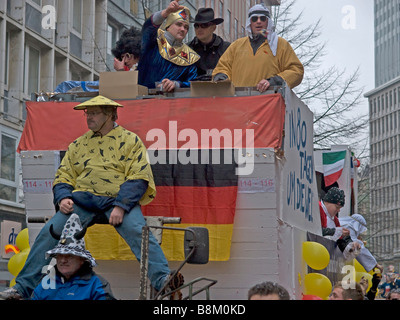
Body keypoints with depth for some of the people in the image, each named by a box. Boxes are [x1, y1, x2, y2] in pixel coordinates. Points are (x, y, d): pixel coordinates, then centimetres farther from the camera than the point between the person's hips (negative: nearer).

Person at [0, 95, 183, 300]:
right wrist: (63, 198, -5)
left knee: (139, 233, -30)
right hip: (82, 200, 3)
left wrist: (121, 206, -18)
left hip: (120, 200, -3)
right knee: (50, 233, -15)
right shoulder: (78, 144, 21)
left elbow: (138, 178, -3)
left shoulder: (129, 141, 8)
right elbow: (63, 176, 19)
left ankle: (163, 280, -38)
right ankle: (23, 287, -11)